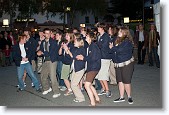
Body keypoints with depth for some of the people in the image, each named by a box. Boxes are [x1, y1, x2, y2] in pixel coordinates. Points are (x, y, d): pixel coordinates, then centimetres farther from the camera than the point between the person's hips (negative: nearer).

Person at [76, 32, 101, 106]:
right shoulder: (90, 46, 13)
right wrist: (82, 57, 0)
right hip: (90, 67, 10)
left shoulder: (93, 46, -14)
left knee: (87, 85, -9)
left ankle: (93, 103, -2)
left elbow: (93, 58, -21)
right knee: (89, 84, 17)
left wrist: (83, 58, -12)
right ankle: (97, 99, 30)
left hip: (94, 67, -10)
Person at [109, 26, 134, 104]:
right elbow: (114, 51, 15)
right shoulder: (118, 40, 13)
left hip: (127, 63, -8)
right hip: (118, 64, 8)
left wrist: (112, 48, -7)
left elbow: (120, 49, -22)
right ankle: (121, 97, 20)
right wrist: (113, 48, -5)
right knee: (120, 81, 10)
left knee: (126, 81, -3)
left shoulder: (127, 41, -12)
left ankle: (129, 97, 15)